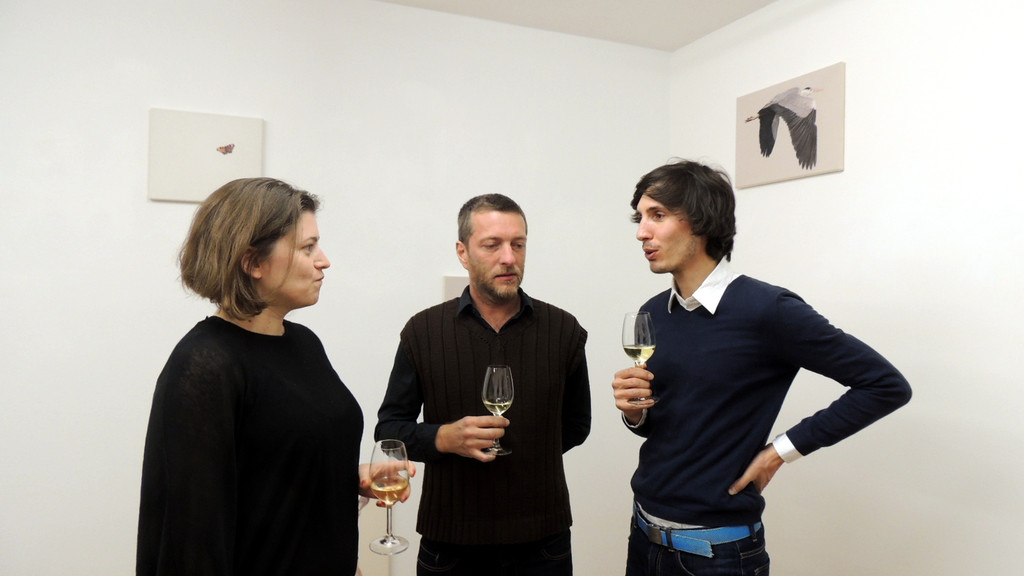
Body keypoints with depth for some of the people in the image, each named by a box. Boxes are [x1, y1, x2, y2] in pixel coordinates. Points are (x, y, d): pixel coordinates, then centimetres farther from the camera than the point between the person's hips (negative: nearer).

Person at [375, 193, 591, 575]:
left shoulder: (563, 330, -1)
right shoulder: (423, 331, -4)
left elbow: (575, 425, 10)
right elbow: (389, 427, 1)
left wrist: (524, 452, -1)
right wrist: (445, 438, -17)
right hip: (450, 540, 0)